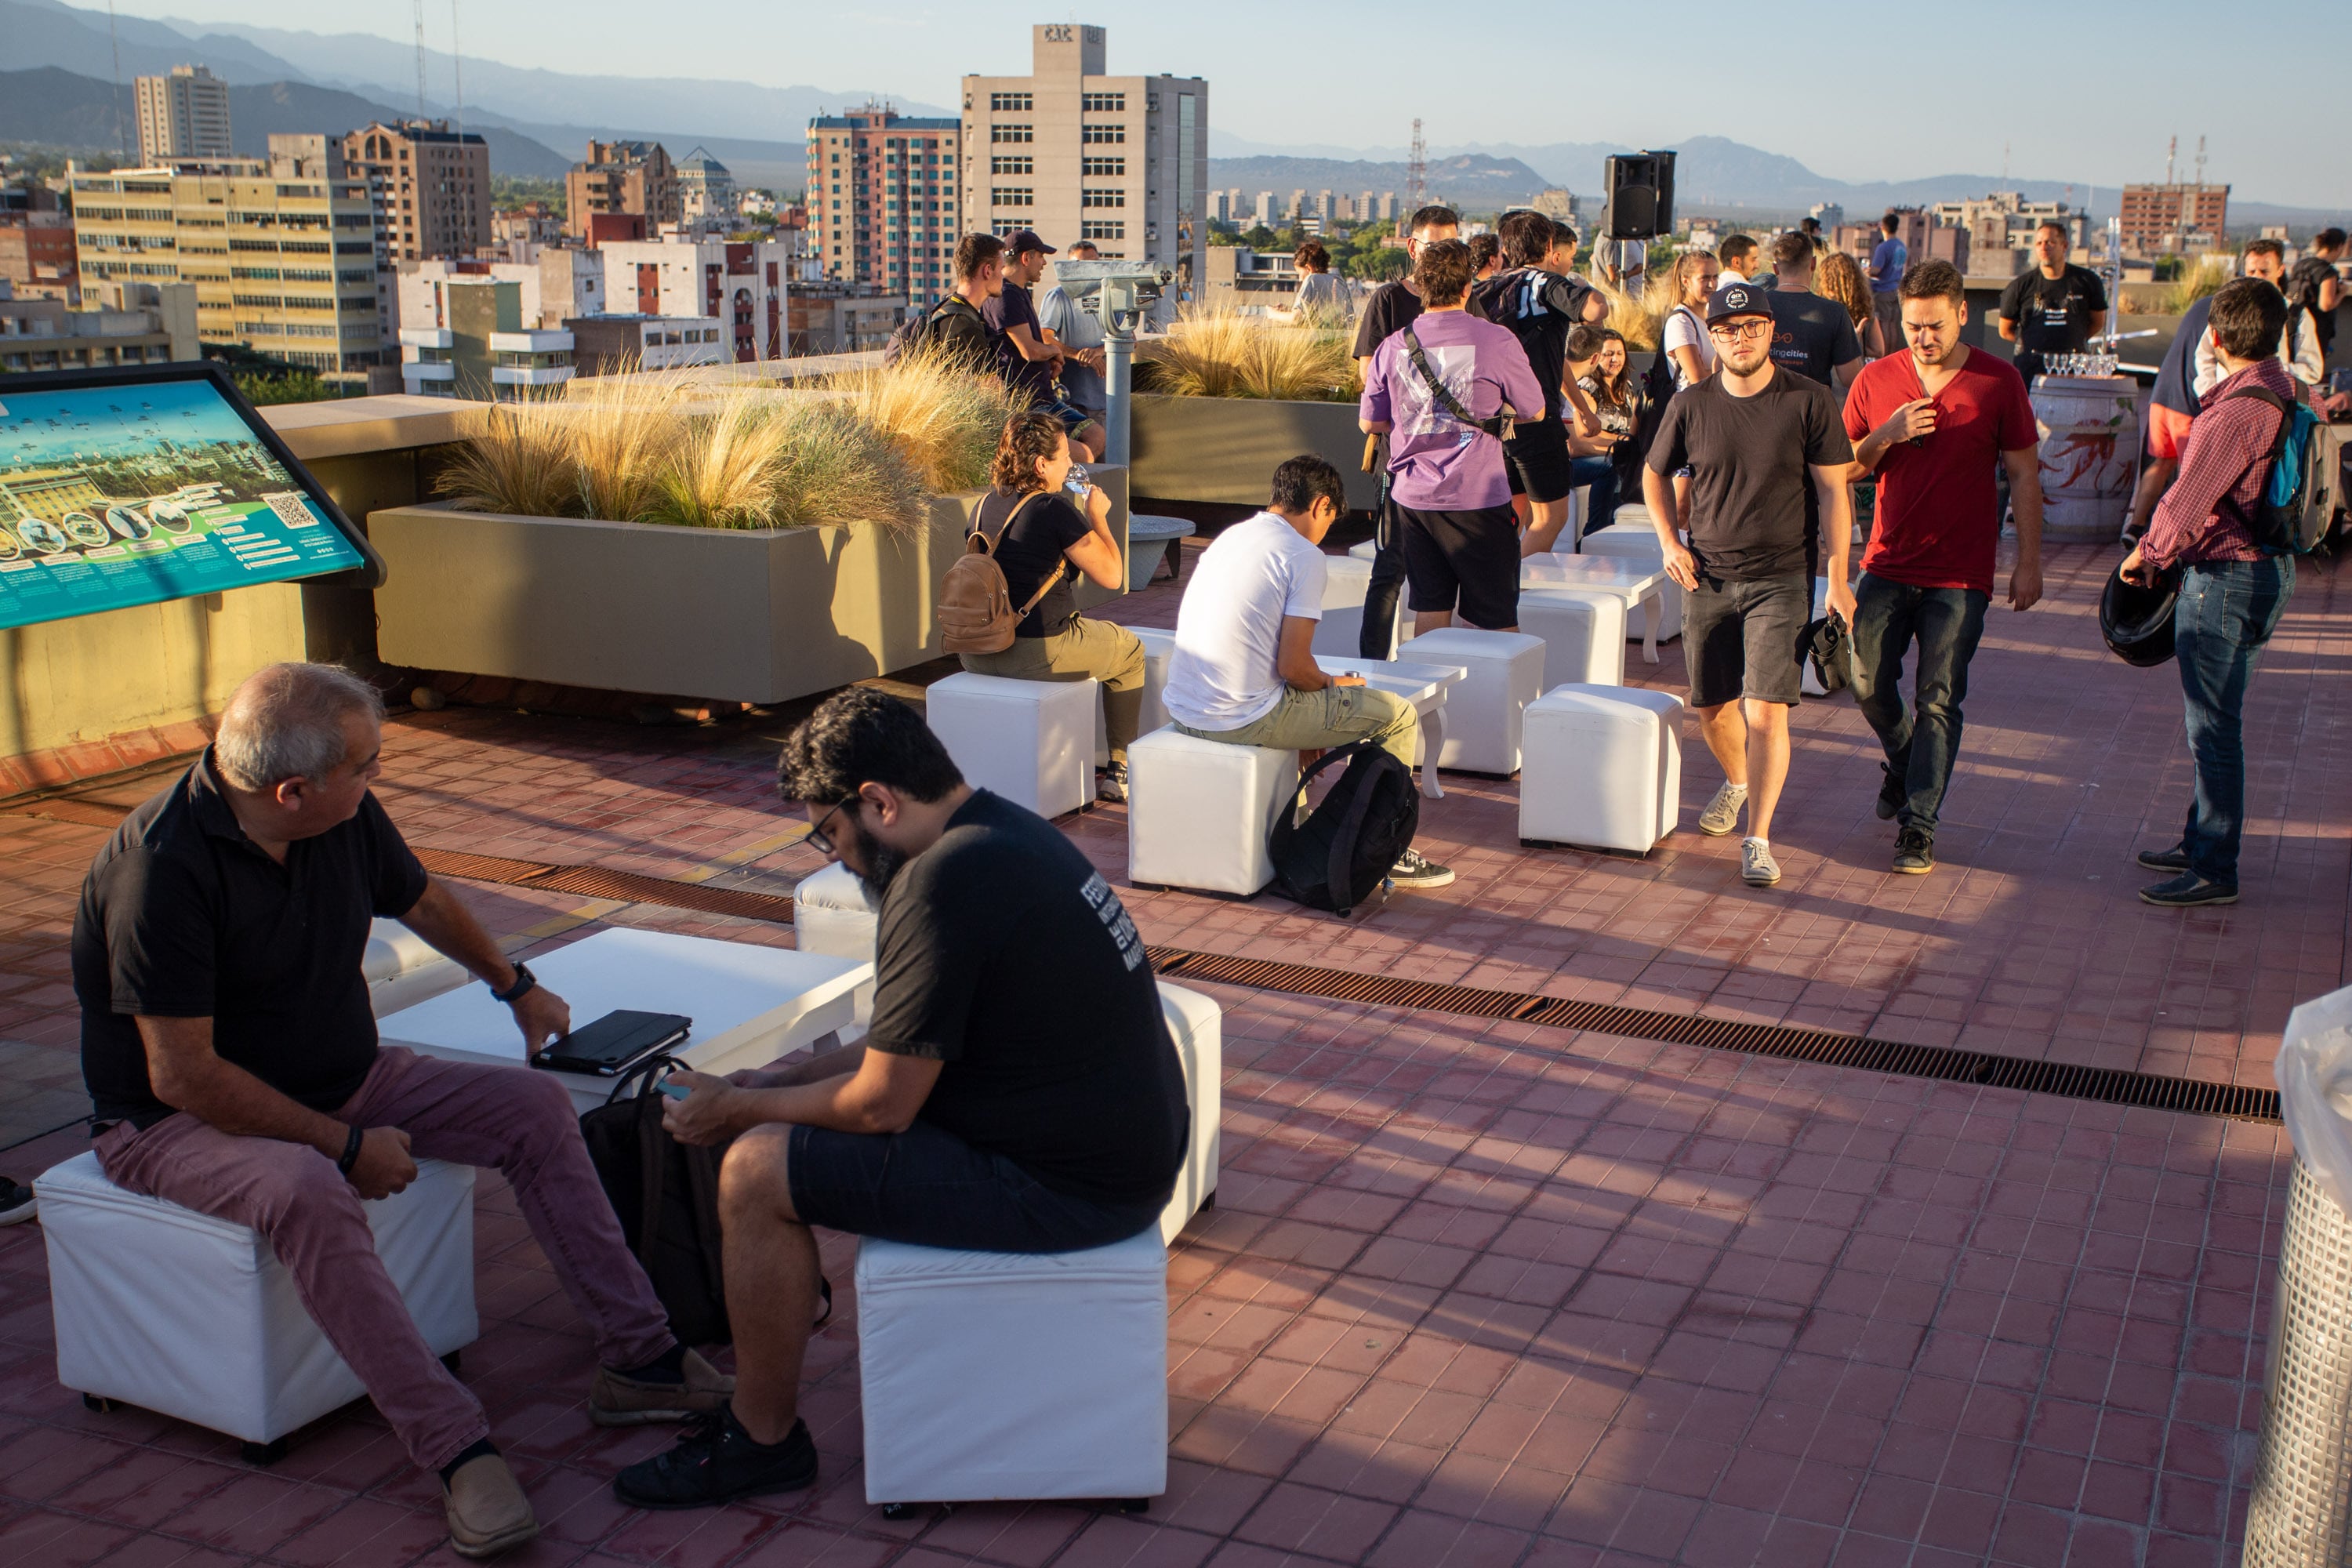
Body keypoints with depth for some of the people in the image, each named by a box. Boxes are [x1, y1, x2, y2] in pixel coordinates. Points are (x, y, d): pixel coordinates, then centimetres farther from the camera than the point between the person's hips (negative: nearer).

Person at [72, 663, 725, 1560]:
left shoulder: (348, 818, -6)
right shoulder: (161, 869, -29)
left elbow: (422, 902, 16)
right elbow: (184, 1076, -28)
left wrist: (515, 987, 31)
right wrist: (346, 1144, -24)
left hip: (341, 1082, 8)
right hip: (176, 1121, -7)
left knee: (535, 1107, -5)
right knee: (307, 1190, -39)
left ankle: (639, 1360, -3)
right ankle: (455, 1450, -35)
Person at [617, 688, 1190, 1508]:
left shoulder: (941, 884, -23)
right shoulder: (1003, 828, 8)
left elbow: (881, 1105, -16)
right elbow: (911, 1042, 19)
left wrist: (735, 1110, -1)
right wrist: (780, 1080, 15)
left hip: (1070, 1190, -10)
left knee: (756, 1172, -6)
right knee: (789, 1121, 21)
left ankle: (762, 1439, 11)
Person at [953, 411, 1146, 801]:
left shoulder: (984, 505, 6)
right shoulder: (1054, 509, -16)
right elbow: (1112, 576, -11)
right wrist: (1097, 516, 3)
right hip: (1038, 652, -8)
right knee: (1130, 650, 19)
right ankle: (1120, 771, 20)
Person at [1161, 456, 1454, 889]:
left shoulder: (1229, 537, 14)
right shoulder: (1304, 555, -10)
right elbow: (1293, 667, -15)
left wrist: (1321, 684, 28)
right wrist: (1333, 684, 7)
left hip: (1182, 709, 9)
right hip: (1242, 719, -8)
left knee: (1296, 699, 39)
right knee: (1399, 716, 5)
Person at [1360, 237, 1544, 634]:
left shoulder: (1394, 347, 1)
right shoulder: (1495, 341, -9)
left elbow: (1369, 422, 11)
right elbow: (1535, 412, 2)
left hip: (1413, 497, 4)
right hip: (1477, 498, -4)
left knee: (1430, 609, 13)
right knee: (1498, 617, 3)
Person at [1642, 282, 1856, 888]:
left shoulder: (1809, 401, -6)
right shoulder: (1690, 405, 0)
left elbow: (1833, 492, -2)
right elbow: (1654, 475, 15)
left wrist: (1838, 578, -5)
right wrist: (1669, 543, 2)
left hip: (1780, 581, -3)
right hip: (1707, 580, 3)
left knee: (1766, 710, -13)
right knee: (1712, 707, 13)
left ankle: (1758, 840, -5)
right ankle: (1737, 782, 45)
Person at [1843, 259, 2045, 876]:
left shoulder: (1999, 382, -3)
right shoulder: (1876, 380, 3)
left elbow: (2024, 475, 2)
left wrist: (2028, 563, 0)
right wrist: (1887, 436, -12)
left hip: (1961, 575, -3)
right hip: (1887, 565, 3)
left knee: (1937, 701, -5)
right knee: (1869, 685, 7)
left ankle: (1918, 821, 1)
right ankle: (1902, 764, 37)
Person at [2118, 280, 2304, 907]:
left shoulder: (2238, 409, -23)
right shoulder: (2284, 391, 8)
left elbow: (2188, 498, -19)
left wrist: (2145, 553, -3)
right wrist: (2172, 553, 18)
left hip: (2227, 577, -10)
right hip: (2265, 565, 10)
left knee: (2214, 727, -3)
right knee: (2212, 721, 20)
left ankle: (2214, 870, 4)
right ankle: (2201, 841, 31)